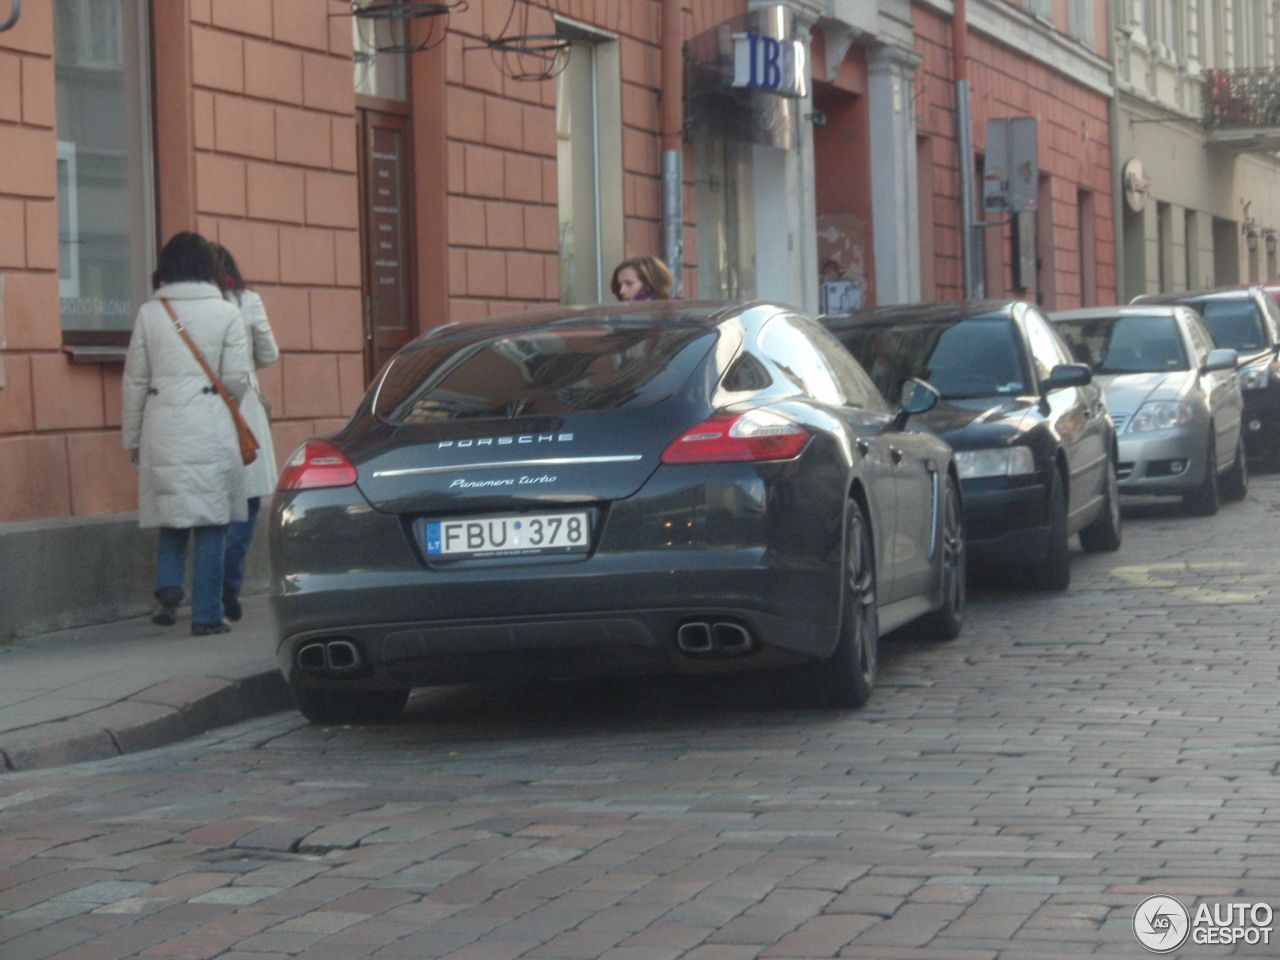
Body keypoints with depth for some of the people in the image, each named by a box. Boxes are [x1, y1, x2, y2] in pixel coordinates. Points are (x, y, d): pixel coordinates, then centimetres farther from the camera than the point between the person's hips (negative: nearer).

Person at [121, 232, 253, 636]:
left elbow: (134, 382, 5)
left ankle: (168, 589, -3)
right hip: (210, 431, -2)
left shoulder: (149, 314, 3)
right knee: (211, 522, 4)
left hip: (162, 431, 2)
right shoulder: (226, 313, -1)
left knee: (171, 516, 16)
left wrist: (132, 438, 14)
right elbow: (237, 379, -4)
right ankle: (206, 614, 3)